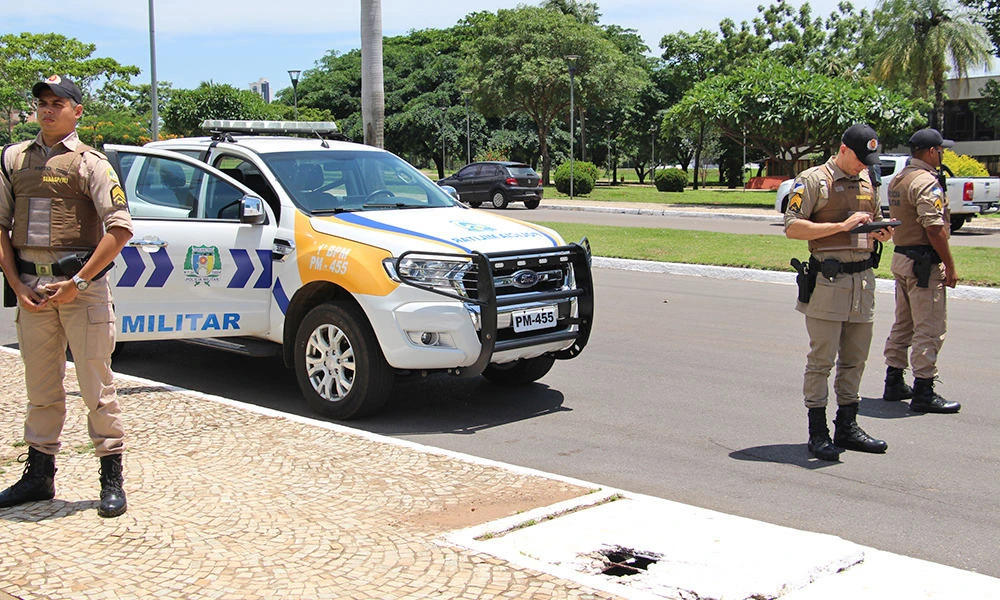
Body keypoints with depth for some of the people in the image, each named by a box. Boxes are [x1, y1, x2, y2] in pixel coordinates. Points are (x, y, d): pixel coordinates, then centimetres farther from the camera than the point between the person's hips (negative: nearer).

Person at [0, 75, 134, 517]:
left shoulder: (89, 163, -1)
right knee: (41, 389, 13)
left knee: (97, 387, -1)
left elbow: (120, 229, -10)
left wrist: (79, 282, -13)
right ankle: (39, 475, 24)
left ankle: (112, 481, 6)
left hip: (81, 286, -4)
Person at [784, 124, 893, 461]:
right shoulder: (813, 180, -5)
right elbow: (792, 227, -13)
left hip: (863, 280, 7)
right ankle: (818, 433, 2)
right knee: (822, 360, -4)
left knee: (855, 359, 11)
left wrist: (882, 232, 4)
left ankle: (847, 427, 21)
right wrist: (841, 226, -19)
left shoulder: (867, 182, 17)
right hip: (828, 280, -7)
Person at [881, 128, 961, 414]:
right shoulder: (926, 182, -16)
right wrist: (950, 267, -15)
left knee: (903, 324, 17)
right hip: (925, 263, -10)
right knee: (929, 329, -5)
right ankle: (923, 393, -3)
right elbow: (934, 229, -21)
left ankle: (894, 383, 24)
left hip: (900, 258, 10)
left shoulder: (897, 180, 12)